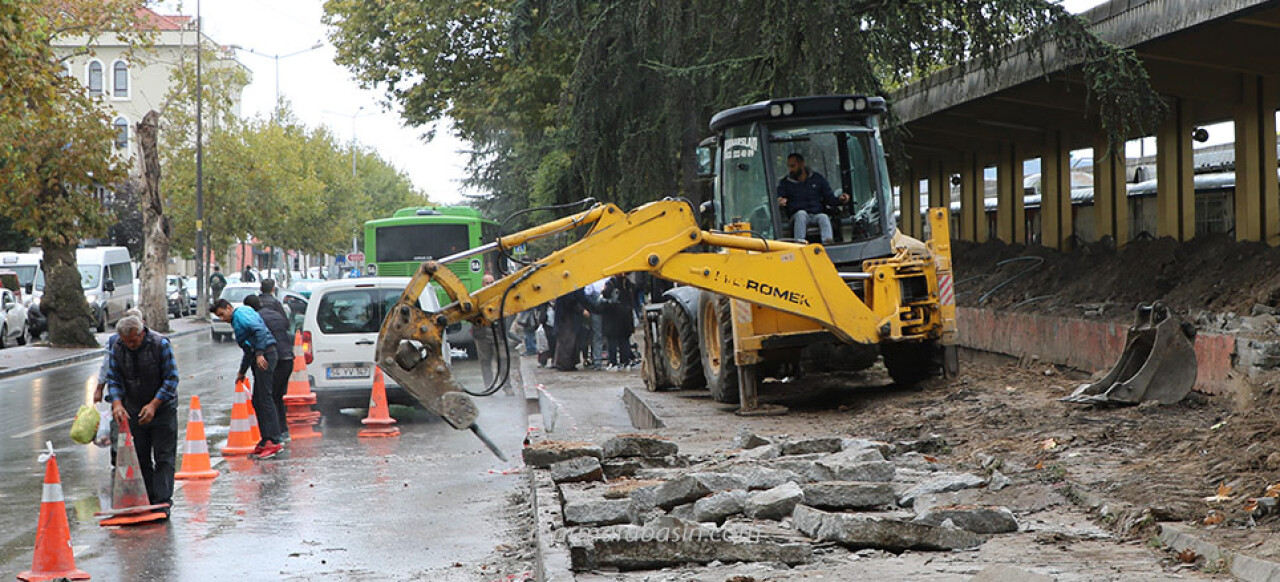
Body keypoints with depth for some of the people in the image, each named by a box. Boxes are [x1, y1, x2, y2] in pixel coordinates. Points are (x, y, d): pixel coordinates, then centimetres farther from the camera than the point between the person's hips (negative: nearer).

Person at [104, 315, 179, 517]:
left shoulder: (161, 344, -15)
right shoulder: (118, 348, -3)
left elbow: (171, 379, -13)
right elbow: (113, 378, 1)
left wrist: (154, 405, -22)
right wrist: (117, 402, -17)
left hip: (163, 408, -4)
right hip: (133, 412, 4)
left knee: (164, 457, -7)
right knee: (140, 458, 5)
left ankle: (163, 502, -9)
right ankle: (147, 501, 12)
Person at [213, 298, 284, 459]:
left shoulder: (241, 314, -5)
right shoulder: (237, 321, 27)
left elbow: (259, 330, -21)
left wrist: (259, 353, -27)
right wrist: (242, 371, 39)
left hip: (264, 357, -11)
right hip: (259, 357, 11)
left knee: (265, 399, -13)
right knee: (258, 401, 12)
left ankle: (274, 441, -16)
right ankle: (266, 440, 16)